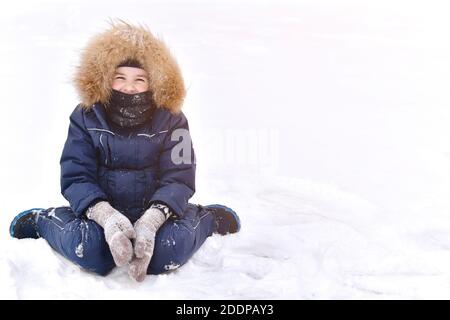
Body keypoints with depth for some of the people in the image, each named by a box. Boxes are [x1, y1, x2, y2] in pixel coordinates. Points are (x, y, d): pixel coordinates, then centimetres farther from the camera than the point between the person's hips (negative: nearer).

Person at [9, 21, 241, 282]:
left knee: (170, 249, -31)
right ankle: (42, 220, 1)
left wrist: (151, 221, -32)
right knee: (88, 248, -31)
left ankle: (208, 218, 1)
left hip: (155, 210, 0)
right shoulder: (86, 118, -8)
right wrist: (106, 217, -32)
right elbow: (75, 178, -12)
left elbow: (179, 179, -13)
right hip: (102, 210, 1)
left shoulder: (170, 120, -8)